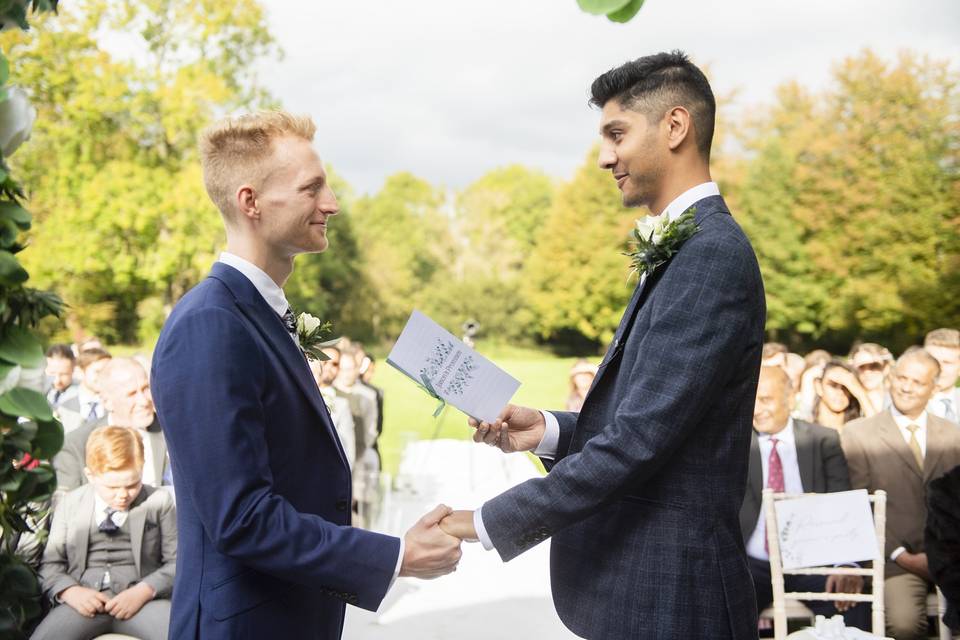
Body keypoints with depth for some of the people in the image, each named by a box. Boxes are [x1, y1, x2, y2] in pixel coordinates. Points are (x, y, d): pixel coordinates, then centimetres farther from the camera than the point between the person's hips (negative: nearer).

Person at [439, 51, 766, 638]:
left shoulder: (711, 254, -19)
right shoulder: (683, 249, 13)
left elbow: (638, 439, -24)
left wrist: (488, 523, -19)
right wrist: (549, 430, 0)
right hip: (641, 578, 9)